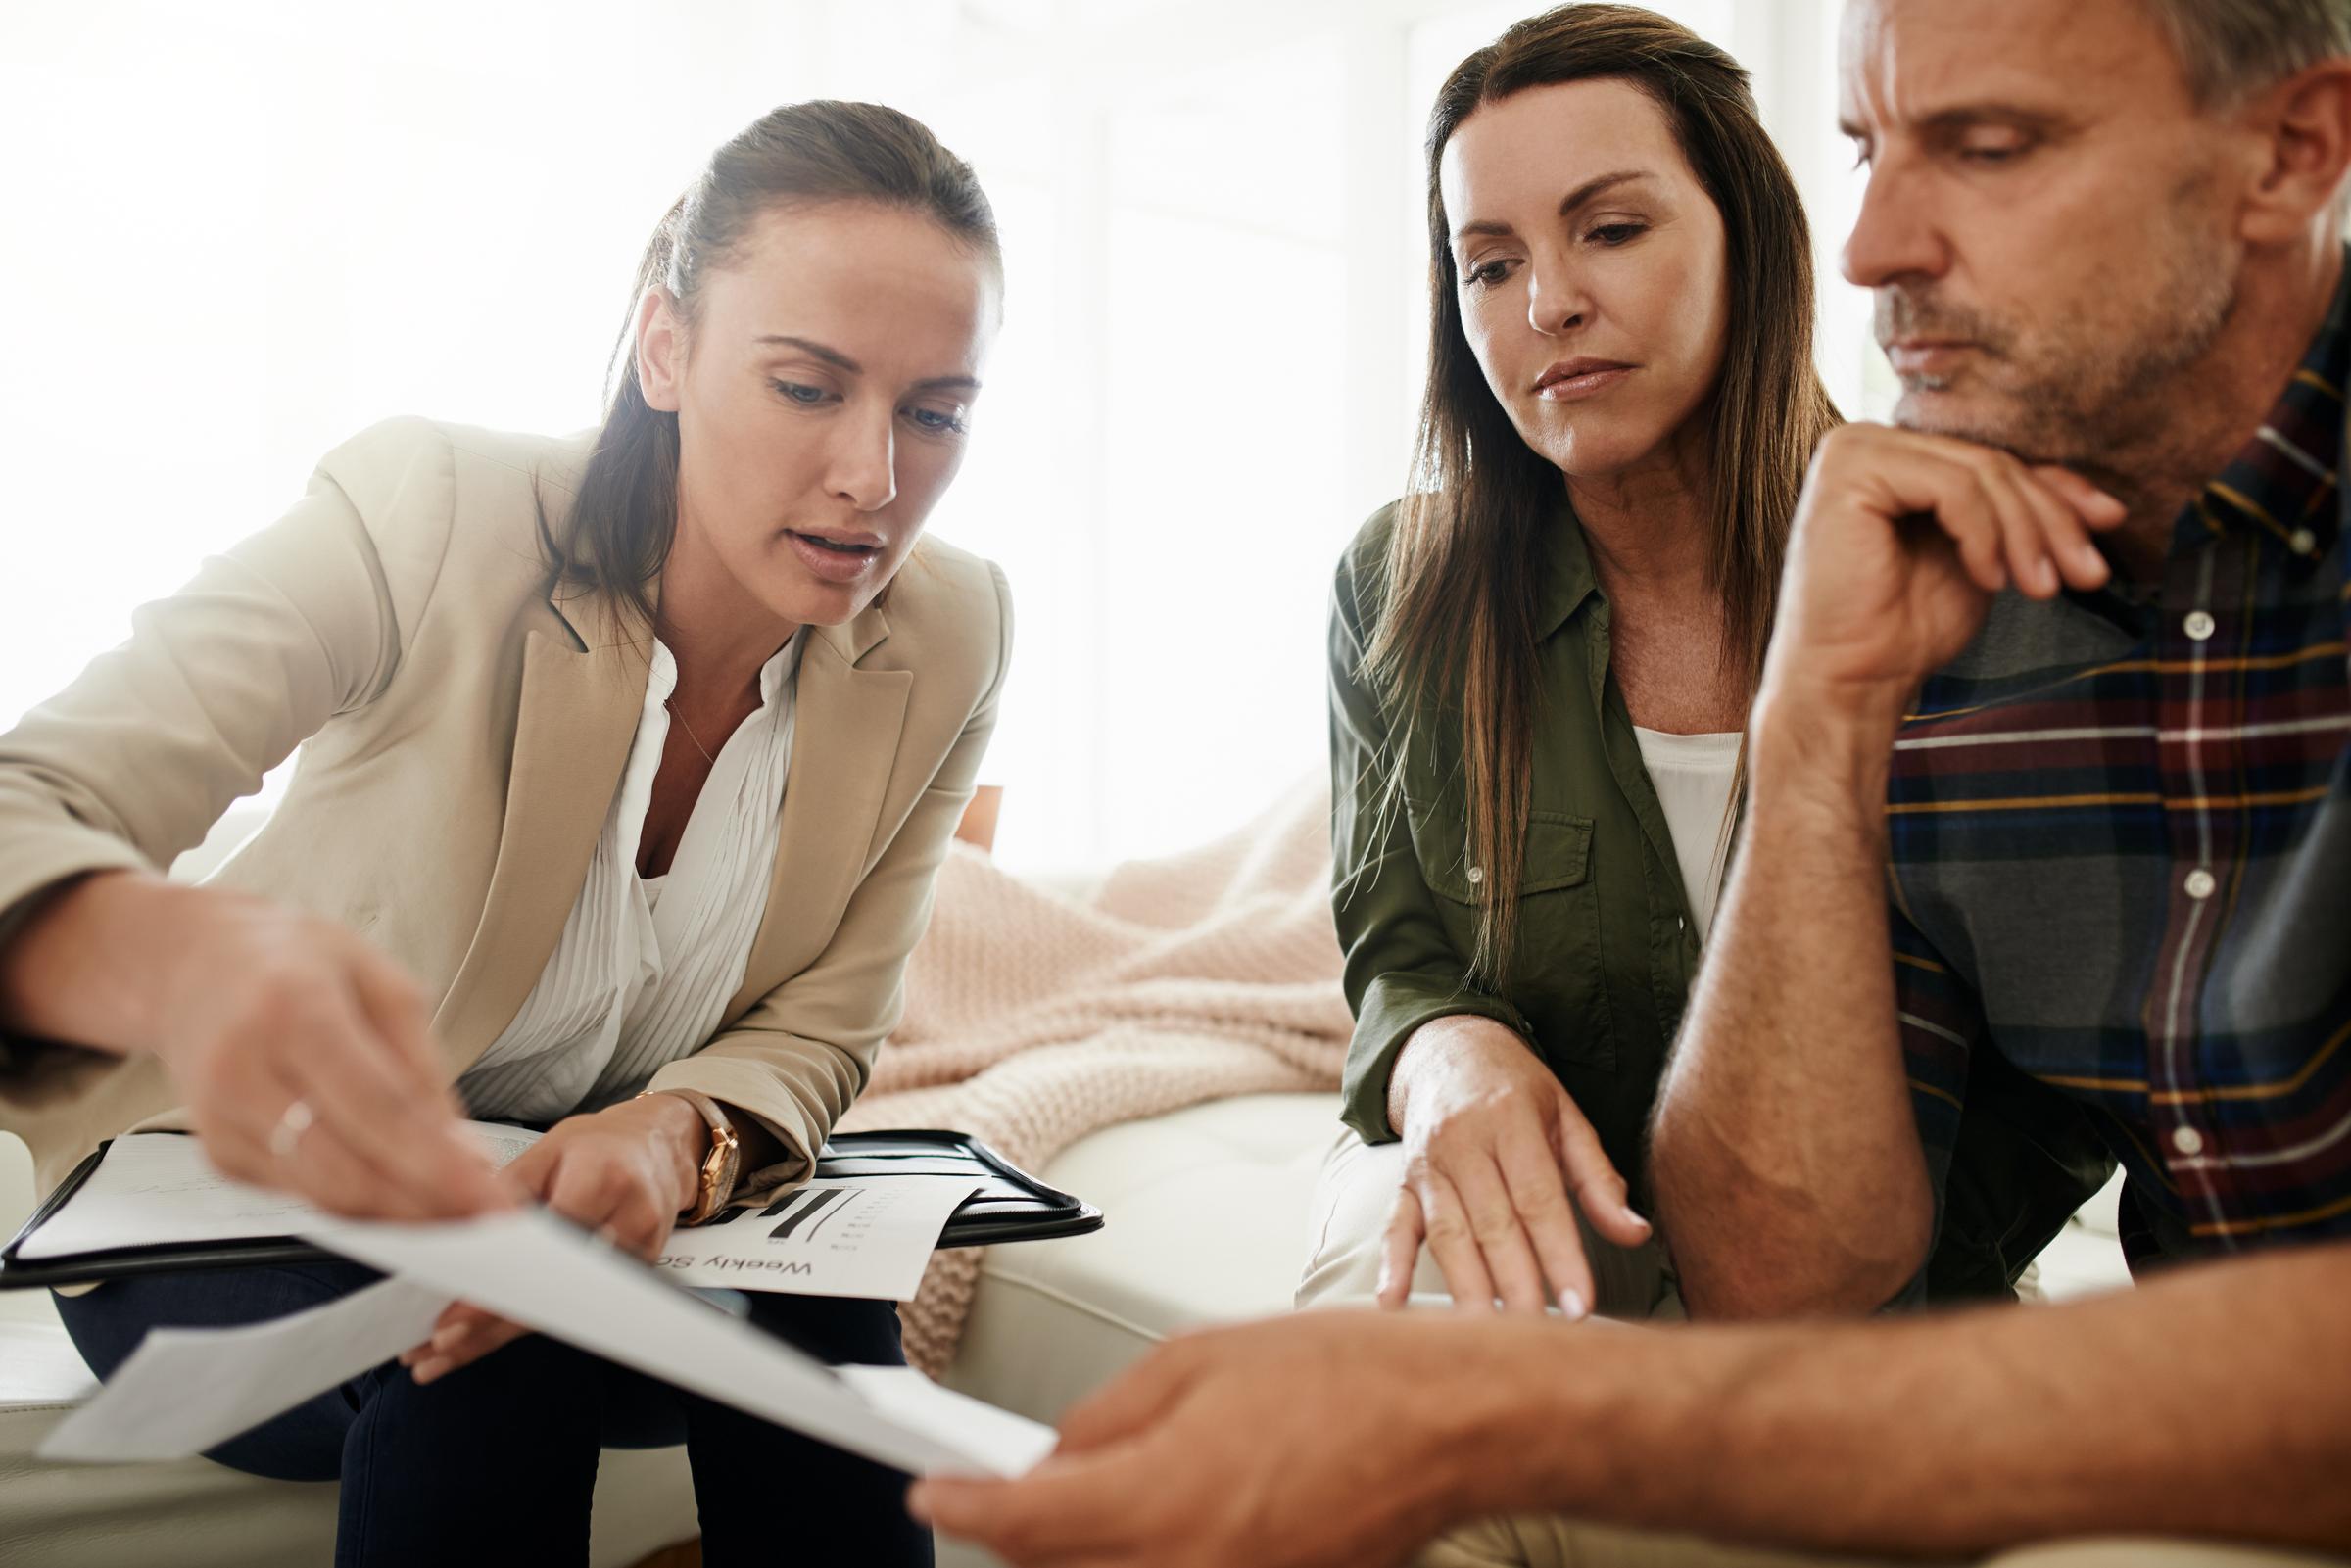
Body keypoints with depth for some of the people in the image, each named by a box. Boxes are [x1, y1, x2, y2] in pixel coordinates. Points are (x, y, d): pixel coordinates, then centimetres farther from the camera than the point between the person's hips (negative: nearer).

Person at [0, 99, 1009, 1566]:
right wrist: (193, 964, -58)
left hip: (619, 1208, 3)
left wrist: (678, 1137, -31)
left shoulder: (948, 638, -13)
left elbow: (820, 1025, -6)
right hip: (245, 1218, -2)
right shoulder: (435, 520, -24)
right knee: (496, 1363, -32)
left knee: (817, 1325, -26)